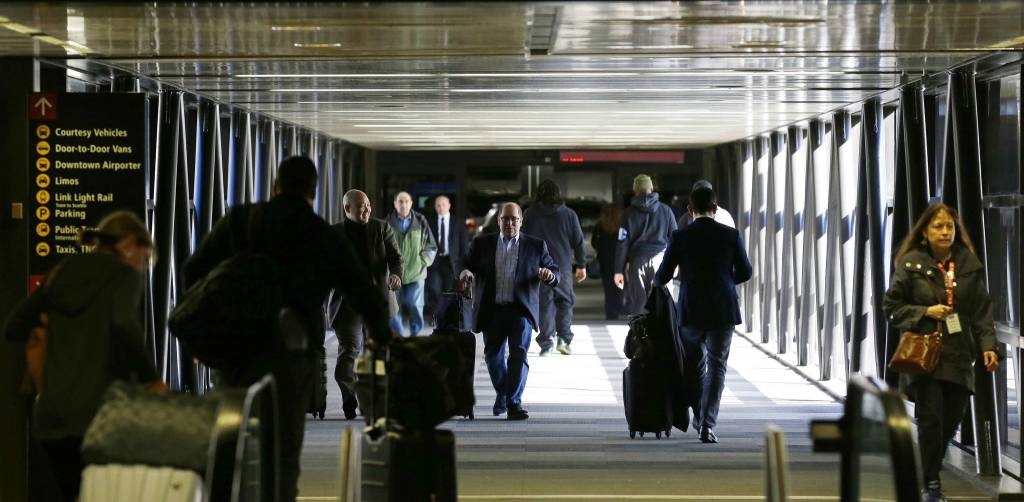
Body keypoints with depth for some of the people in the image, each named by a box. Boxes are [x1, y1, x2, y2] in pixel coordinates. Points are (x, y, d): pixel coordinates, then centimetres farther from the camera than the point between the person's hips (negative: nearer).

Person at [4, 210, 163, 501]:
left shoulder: (62, 273, 15)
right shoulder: (125, 274, -2)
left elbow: (14, 330, 15)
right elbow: (125, 324, -22)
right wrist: (151, 379, -13)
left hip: (52, 415, 6)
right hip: (99, 411, -5)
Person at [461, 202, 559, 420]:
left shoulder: (535, 246, 7)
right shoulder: (482, 244, 10)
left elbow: (555, 275, 8)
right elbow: (467, 265, 11)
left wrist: (549, 275, -16)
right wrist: (465, 272, -14)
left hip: (521, 310, -2)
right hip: (492, 310, 2)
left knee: (519, 353, -15)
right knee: (493, 354, 12)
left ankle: (514, 402, -15)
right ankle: (502, 394, 36)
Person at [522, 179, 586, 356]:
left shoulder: (529, 214, 0)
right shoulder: (569, 215, 2)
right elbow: (578, 242, 4)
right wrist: (581, 265, 12)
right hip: (563, 266, 0)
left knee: (544, 303, 4)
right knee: (565, 301, 13)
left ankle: (546, 342, -3)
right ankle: (564, 338, 2)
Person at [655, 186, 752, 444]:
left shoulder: (680, 236, -5)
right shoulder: (731, 235, -2)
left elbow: (663, 276, -2)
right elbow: (745, 272, 4)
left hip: (691, 309, 0)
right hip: (723, 310, 0)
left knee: (694, 364, 19)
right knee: (716, 366, 3)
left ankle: (699, 416, 28)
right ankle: (708, 425, -8)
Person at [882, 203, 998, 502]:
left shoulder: (969, 264, 6)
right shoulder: (910, 264, -2)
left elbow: (982, 310, 7)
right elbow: (892, 307, 2)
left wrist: (988, 345, -4)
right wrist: (926, 312, -11)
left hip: (958, 355, 3)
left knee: (953, 418, 5)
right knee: (931, 418, -9)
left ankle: (928, 471, 28)